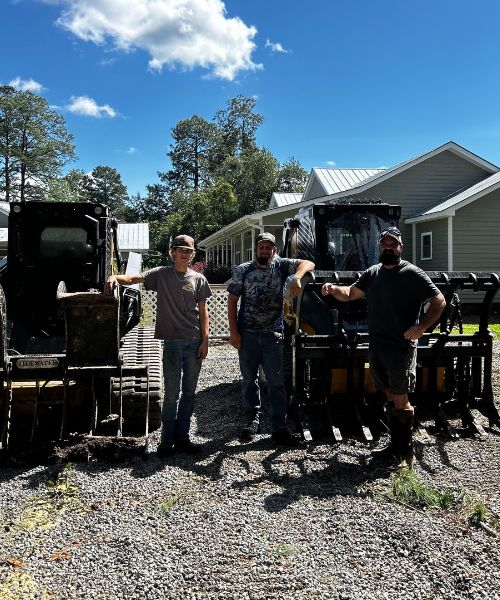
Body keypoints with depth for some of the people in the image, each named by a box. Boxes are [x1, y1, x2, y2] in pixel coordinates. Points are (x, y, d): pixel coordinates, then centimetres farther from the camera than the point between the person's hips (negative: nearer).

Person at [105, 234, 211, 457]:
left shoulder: (199, 279, 8)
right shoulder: (161, 274, 3)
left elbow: (203, 312, 6)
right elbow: (135, 278, -10)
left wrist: (205, 340, -1)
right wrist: (115, 277, -31)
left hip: (195, 342, 3)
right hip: (172, 341, -2)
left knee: (189, 392, 8)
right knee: (172, 394, 0)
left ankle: (182, 438, 18)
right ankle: (167, 440, 12)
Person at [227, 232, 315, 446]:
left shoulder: (281, 265, 3)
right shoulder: (242, 270, 2)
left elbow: (308, 264, -6)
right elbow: (232, 301, 2)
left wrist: (297, 277, -28)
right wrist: (233, 331, -5)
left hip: (273, 334, 0)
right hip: (247, 334, 1)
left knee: (276, 381, 0)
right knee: (249, 379, 10)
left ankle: (279, 428, 5)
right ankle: (253, 420, 25)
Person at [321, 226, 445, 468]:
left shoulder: (412, 273, -7)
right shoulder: (372, 273, 12)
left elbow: (439, 301, -6)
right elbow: (350, 293, 16)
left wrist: (422, 326, -20)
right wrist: (334, 289, -6)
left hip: (401, 346, -6)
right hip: (377, 346, 6)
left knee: (400, 399, -4)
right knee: (390, 397, 14)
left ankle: (406, 451, 7)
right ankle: (395, 445, 24)